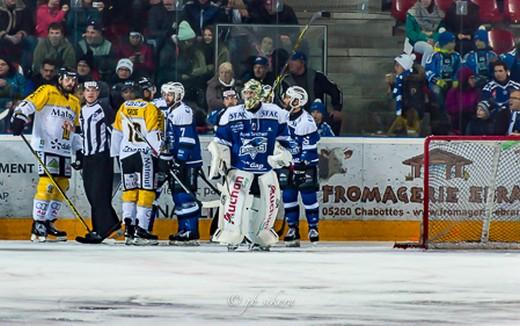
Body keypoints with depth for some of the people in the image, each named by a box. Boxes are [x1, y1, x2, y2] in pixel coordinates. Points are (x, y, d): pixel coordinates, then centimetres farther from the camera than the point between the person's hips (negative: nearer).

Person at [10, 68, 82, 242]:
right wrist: (19, 118, -31)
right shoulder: (47, 92, -2)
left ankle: (48, 222, 15)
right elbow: (27, 104, -14)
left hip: (65, 150, 8)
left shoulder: (75, 102, 21)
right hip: (46, 147, -8)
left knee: (62, 186, 6)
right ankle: (38, 224, -13)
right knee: (47, 184, -16)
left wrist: (79, 151, 20)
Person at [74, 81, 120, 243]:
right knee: (91, 194, 6)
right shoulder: (82, 111, 17)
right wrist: (79, 158, 20)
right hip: (88, 157, 8)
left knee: (99, 194, -12)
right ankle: (112, 223, 16)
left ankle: (100, 231, -14)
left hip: (102, 157, -8)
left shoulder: (104, 107, -6)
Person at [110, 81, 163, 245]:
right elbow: (154, 135, -10)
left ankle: (128, 227, 2)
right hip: (145, 154, -4)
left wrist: (114, 155, 24)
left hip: (126, 154, 4)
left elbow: (116, 134, 16)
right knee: (146, 191, -3)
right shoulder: (151, 109, -2)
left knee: (129, 191, 12)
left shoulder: (122, 109, 11)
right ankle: (141, 230, -11)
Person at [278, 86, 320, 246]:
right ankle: (293, 229, 9)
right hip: (288, 162, 7)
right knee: (288, 196, 3)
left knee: (308, 196, -5)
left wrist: (301, 166, -19)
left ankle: (313, 227, 6)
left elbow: (309, 149, -18)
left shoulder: (306, 121, -19)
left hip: (306, 163, -7)